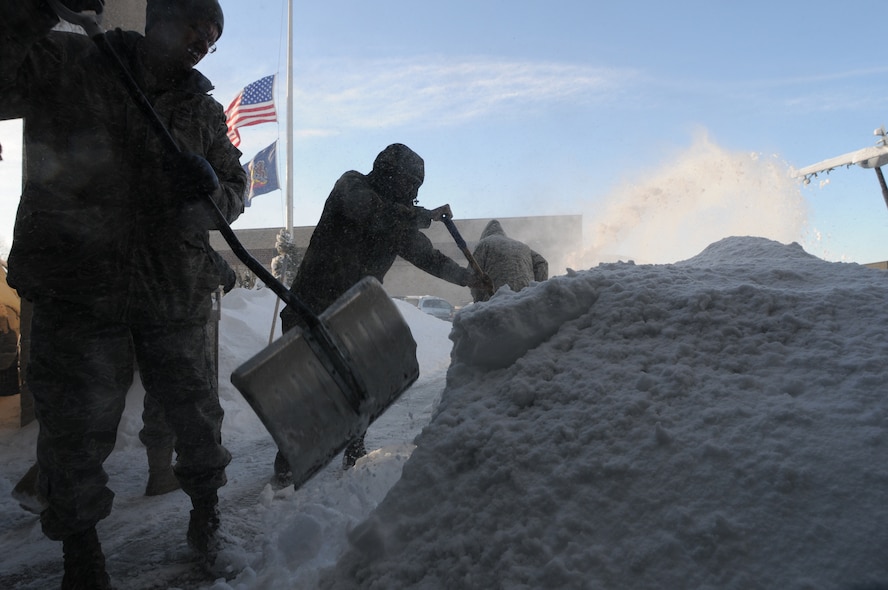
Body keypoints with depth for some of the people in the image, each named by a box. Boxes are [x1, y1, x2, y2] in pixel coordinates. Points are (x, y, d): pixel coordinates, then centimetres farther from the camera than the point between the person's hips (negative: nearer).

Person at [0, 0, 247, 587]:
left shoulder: (205, 111, 10)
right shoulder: (65, 64, 0)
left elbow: (236, 190, 11)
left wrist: (212, 190, -13)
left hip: (176, 295, 3)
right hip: (76, 290, -3)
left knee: (197, 411, 14)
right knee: (77, 426, 8)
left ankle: (206, 505, 40)